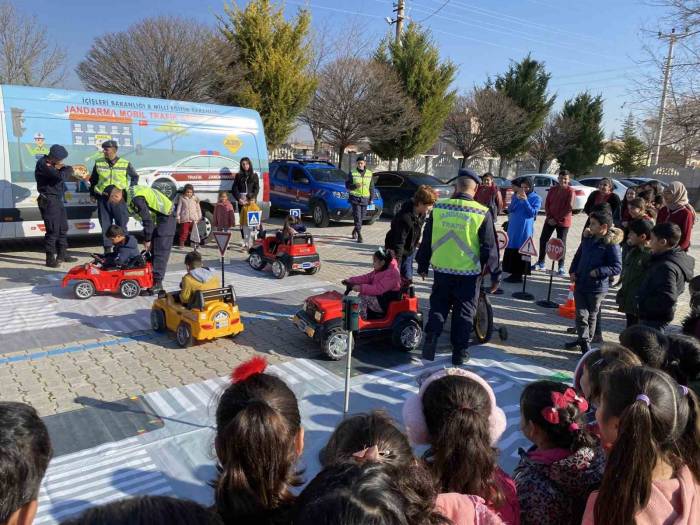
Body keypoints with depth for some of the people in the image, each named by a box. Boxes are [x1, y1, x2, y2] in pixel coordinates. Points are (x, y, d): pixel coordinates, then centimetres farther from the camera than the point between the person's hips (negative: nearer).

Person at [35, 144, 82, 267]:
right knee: (53, 230, -9)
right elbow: (60, 176, -28)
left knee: (63, 228, 15)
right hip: (48, 201, -10)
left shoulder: (52, 164, 13)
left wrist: (62, 168, -4)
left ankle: (62, 255, 25)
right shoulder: (42, 164, -17)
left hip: (57, 200, 10)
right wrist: (70, 169, -11)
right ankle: (50, 258, -3)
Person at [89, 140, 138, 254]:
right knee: (105, 225, 5)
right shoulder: (98, 163, 7)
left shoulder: (125, 164, 2)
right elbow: (93, 180, 18)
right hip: (103, 199, 2)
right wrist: (93, 193, 14)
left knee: (121, 224, 0)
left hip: (119, 198, -2)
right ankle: (107, 249, 13)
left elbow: (135, 177, 15)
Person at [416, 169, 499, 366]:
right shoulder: (482, 213, -10)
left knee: (438, 307, 18)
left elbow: (426, 239, 4)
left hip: (442, 269, 2)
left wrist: (423, 265, 15)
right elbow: (490, 246, -5)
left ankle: (430, 341, 7)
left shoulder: (439, 207, -3)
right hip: (469, 272, -1)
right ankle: (459, 353, 18)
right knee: (464, 312, 12)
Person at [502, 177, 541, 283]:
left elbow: (533, 213, -13)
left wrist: (525, 200, -18)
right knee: (511, 250, 6)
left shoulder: (536, 198, -3)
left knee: (522, 251, -3)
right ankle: (513, 273, 14)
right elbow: (510, 210, 3)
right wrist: (517, 199, -10)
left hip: (525, 229, -5)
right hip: (513, 227, 5)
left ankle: (519, 275, 3)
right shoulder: (516, 196, 10)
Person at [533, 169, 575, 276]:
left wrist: (557, 220, -15)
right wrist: (549, 217, -7)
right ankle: (540, 263, 17)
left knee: (561, 243, 0)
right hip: (550, 220, 5)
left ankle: (562, 266, 10)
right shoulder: (552, 190, 7)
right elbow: (547, 204, 6)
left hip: (563, 222, -5)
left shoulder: (571, 191, -8)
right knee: (543, 240, 6)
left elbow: (569, 208, -15)